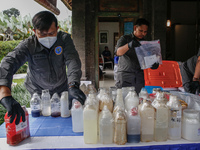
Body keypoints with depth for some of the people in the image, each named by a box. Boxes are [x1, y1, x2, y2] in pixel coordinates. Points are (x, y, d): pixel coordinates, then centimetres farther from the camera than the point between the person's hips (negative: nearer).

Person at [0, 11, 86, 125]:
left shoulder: (64, 39, -20)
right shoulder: (28, 45, -26)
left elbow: (72, 60, -32)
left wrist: (73, 86, -52)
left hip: (62, 89, 2)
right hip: (38, 92, -1)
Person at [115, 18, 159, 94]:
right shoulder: (124, 39, 3)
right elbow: (118, 52, -14)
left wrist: (154, 64, -6)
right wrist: (128, 46, -34)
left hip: (139, 78, 4)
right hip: (124, 77, -3)